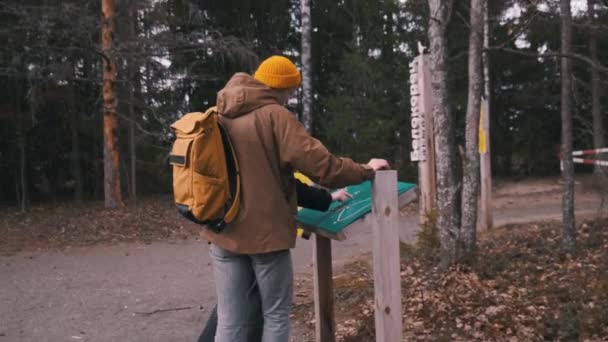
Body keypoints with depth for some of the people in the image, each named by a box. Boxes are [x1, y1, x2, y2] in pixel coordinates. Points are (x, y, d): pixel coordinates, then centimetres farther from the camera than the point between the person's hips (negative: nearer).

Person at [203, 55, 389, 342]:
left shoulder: (219, 116, 11)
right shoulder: (274, 115, -11)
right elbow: (320, 164, -17)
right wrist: (365, 170, -2)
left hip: (223, 231, 6)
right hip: (265, 230, -6)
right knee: (275, 314, 9)